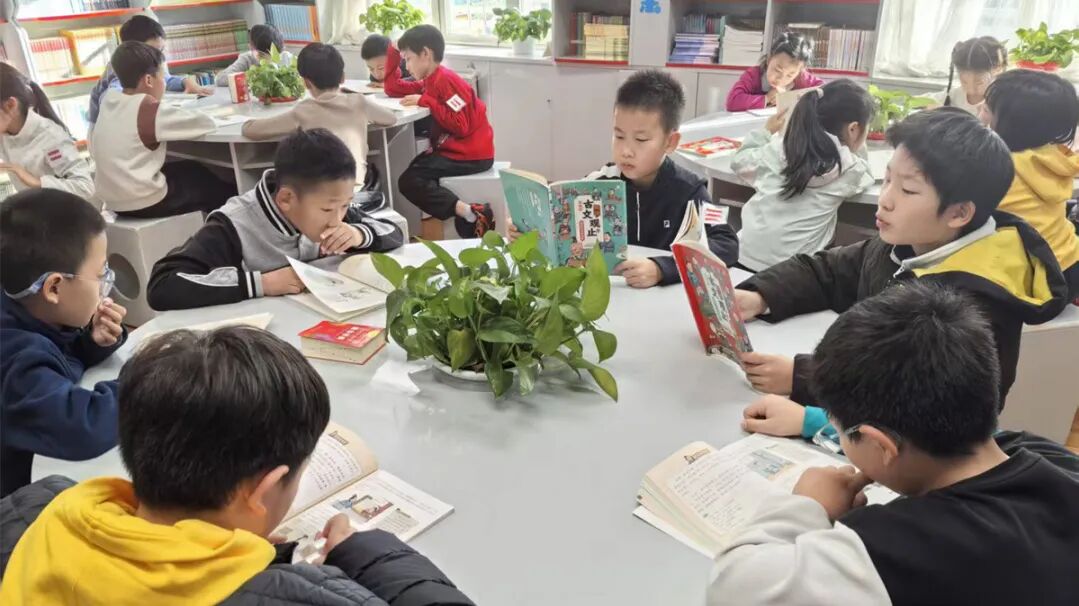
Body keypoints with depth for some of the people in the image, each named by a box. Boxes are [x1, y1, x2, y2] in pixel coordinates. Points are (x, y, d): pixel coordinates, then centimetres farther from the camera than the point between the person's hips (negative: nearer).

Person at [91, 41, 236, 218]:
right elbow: (207, 123, -19)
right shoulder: (150, 110, -19)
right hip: (144, 203, -8)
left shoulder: (108, 100, 2)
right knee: (225, 192, 12)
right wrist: (185, 115, 5)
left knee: (191, 169, 25)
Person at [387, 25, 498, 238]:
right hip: (453, 149, 10)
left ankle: (471, 213, -28)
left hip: (471, 154, -10)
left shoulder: (445, 80, -14)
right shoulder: (430, 80, 15)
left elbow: (460, 126, -23)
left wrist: (425, 101, -17)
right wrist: (394, 51, 17)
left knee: (409, 181, -16)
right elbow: (393, 88, 24)